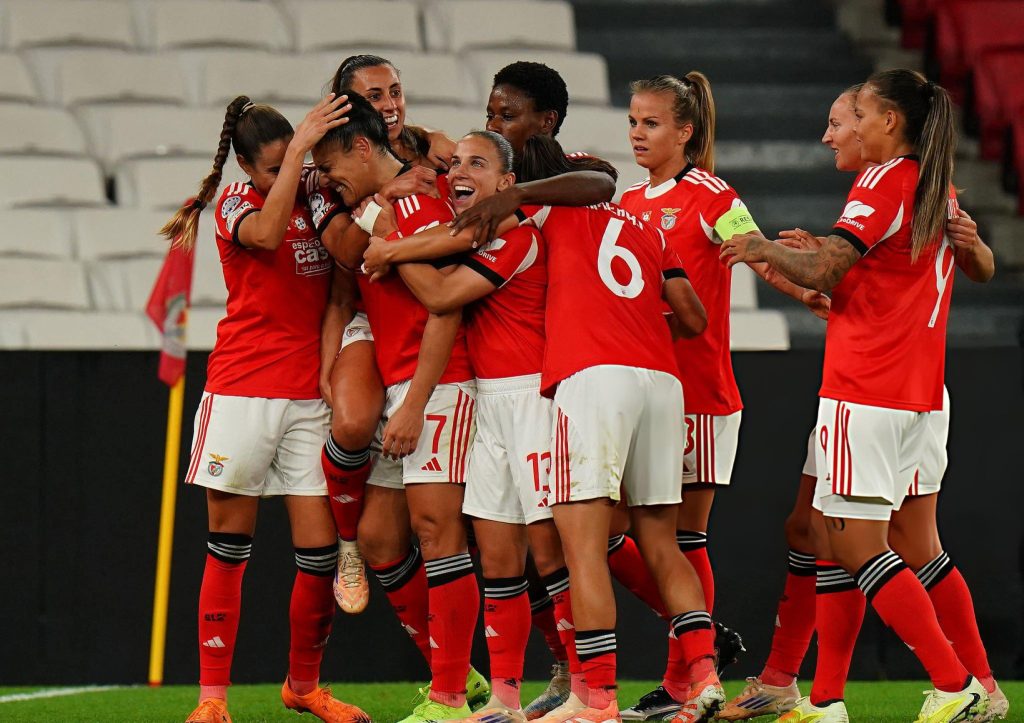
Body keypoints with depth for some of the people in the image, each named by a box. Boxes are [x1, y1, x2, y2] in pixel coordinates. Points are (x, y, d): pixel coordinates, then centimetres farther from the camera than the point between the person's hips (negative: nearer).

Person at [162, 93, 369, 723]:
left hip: (309, 396, 3)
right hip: (243, 392, -3)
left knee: (321, 551, -2)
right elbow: (267, 232, -24)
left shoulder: (318, 200, 9)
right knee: (229, 545, 0)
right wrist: (302, 145, -24)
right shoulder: (237, 205, -1)